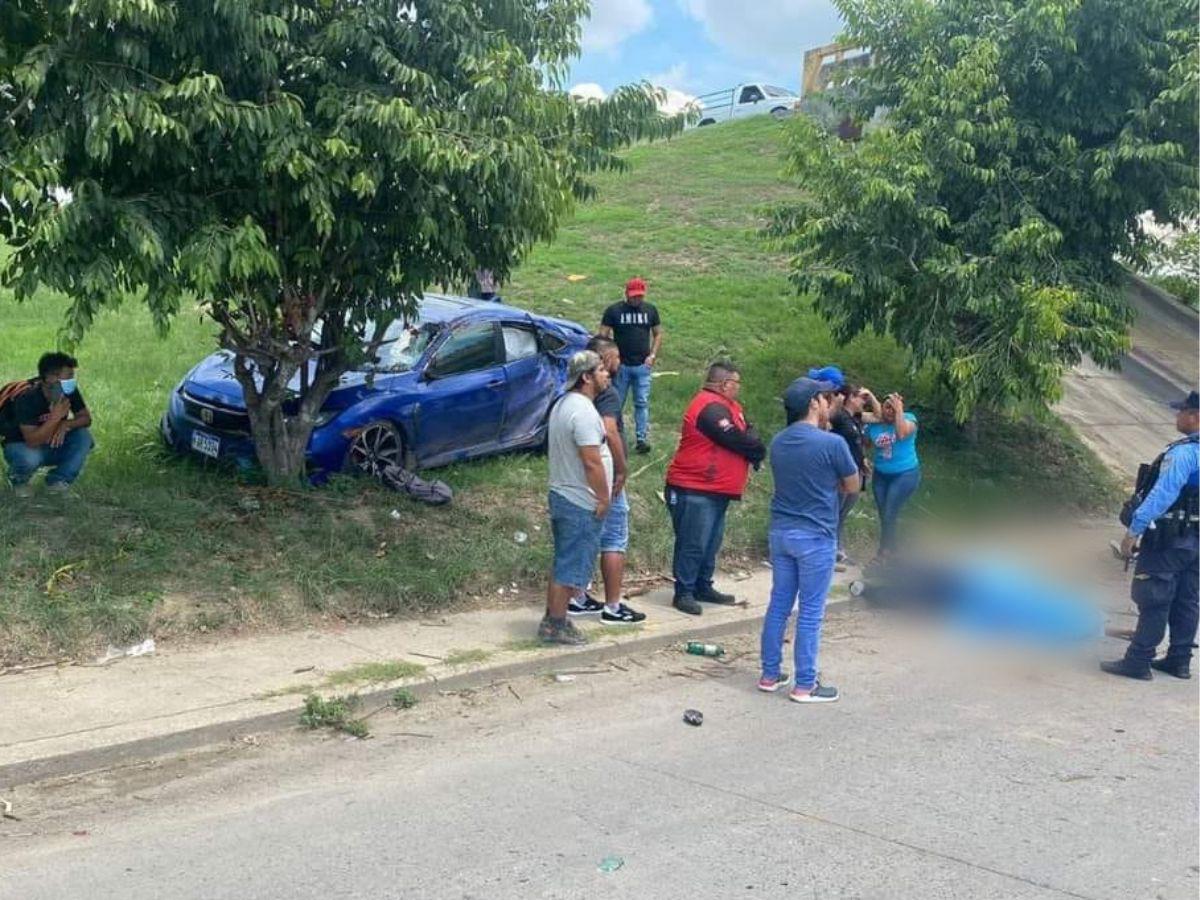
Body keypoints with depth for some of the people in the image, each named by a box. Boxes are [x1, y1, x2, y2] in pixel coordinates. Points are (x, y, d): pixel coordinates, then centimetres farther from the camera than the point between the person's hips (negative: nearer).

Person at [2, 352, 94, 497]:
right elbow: (32, 441, -36)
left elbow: (86, 418, -8)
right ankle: (18, 479, -2)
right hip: (21, 446, -5)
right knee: (30, 457, -38)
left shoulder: (70, 391, -15)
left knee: (84, 437, -20)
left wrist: (66, 424, -28)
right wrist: (56, 417, -45)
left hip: (52, 445, 5)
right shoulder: (27, 399, -30)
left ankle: (57, 480, -5)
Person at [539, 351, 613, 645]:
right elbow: (592, 462, -24)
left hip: (561, 495, 10)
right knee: (571, 568, -1)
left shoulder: (563, 404, 12)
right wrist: (604, 499, -15)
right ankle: (556, 625, 6)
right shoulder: (584, 411, -21)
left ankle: (552, 618, 25)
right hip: (581, 503, -10)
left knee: (563, 564, 18)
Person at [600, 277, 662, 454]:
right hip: (621, 365, -1)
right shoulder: (614, 311, -1)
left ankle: (642, 438, 3)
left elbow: (658, 334, 13)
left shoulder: (650, 310, 7)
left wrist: (653, 355, 0)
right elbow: (603, 336, 0)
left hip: (643, 366, 2)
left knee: (642, 403, 0)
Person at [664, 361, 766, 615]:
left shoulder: (728, 406, 16)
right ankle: (684, 593, 2)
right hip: (695, 491, -11)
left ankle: (703, 588, 27)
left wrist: (753, 448, -12)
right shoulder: (711, 407, -19)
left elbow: (748, 434, 9)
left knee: (711, 543, 17)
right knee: (693, 544, -5)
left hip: (717, 491, 11)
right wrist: (757, 451, -4)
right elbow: (738, 441, -22)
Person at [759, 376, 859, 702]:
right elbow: (852, 486, -2)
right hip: (816, 537, -6)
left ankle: (770, 675, 21)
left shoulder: (778, 442, 5)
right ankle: (805, 685, 8)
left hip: (781, 532, 6)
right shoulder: (832, 443, -15)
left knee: (779, 604, 13)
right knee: (810, 612, 1)